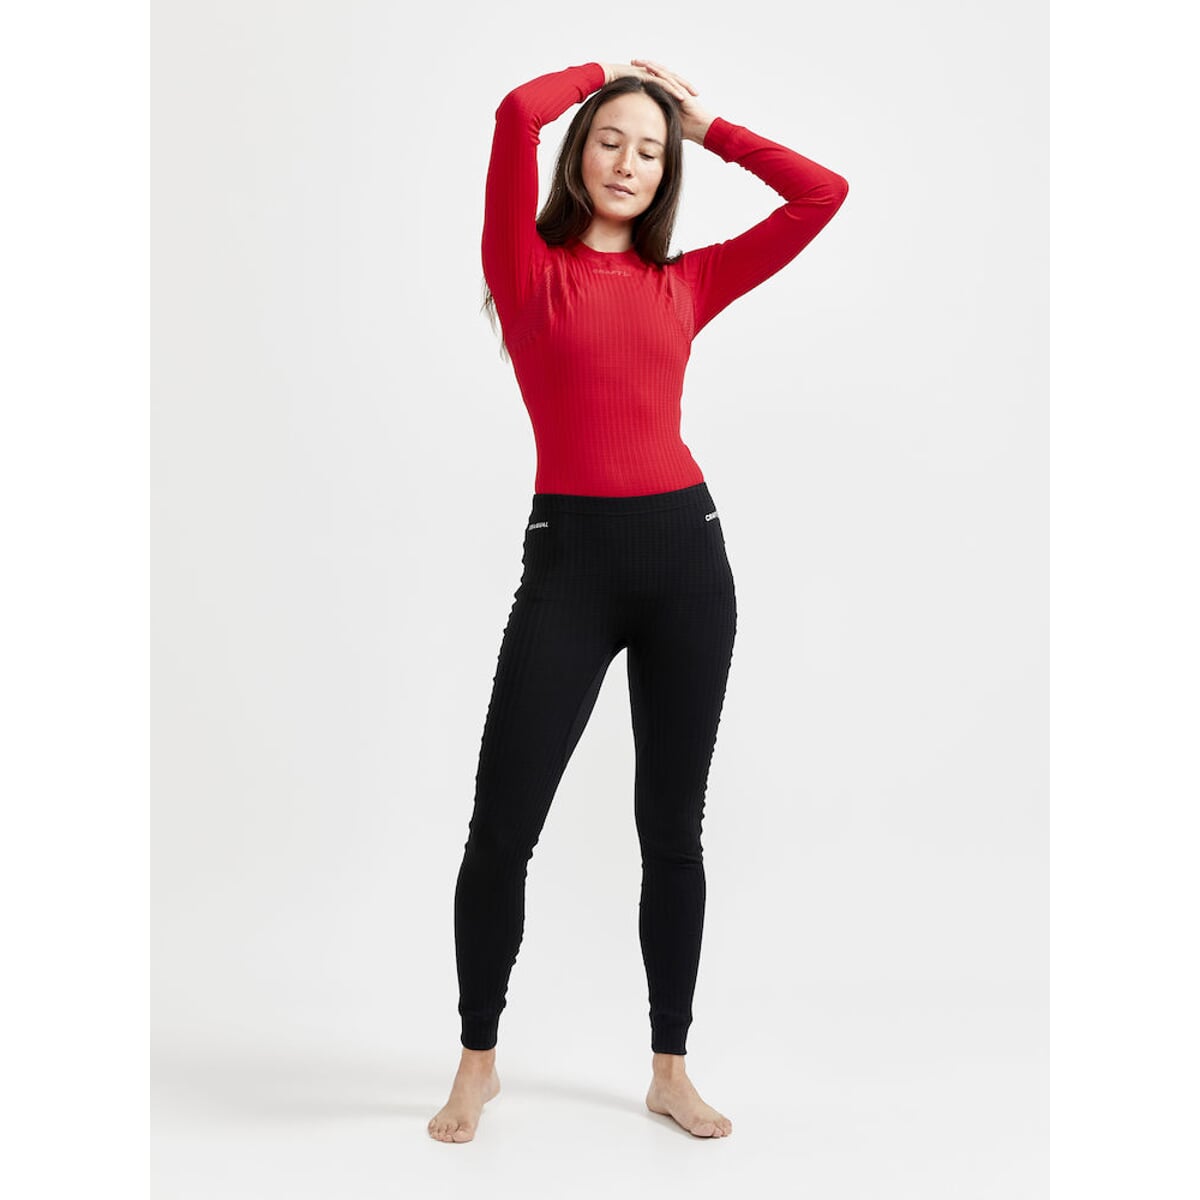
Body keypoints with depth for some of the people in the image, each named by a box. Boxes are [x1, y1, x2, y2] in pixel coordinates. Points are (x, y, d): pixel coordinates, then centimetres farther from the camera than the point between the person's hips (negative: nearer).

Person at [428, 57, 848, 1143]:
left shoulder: (686, 284, 12)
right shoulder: (530, 271, 4)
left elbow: (825, 194, 11)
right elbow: (517, 111, -9)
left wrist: (709, 127, 17)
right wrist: (602, 73, 10)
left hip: (685, 550, 3)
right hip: (569, 554, -3)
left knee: (673, 827, 10)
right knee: (502, 826, -2)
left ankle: (671, 1070, 24)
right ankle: (478, 1063, 20)